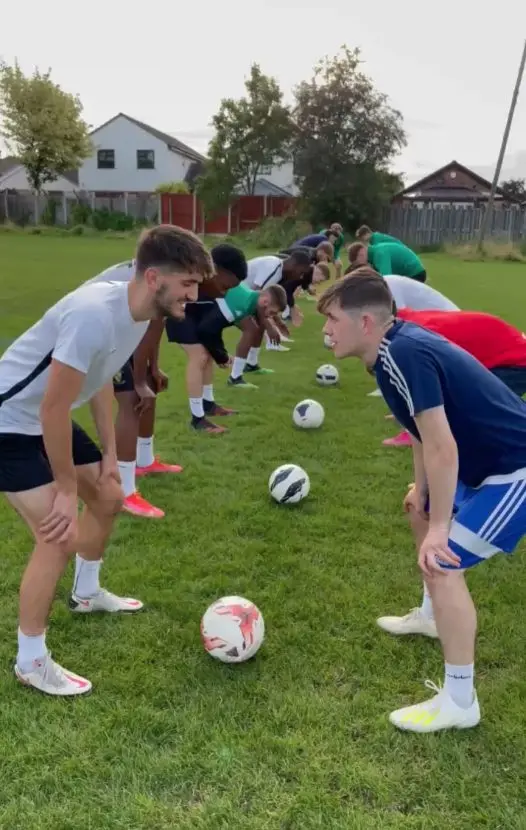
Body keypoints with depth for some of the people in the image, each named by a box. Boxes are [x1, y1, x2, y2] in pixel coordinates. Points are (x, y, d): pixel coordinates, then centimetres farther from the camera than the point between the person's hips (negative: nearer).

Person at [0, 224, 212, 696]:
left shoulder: (140, 313, -4)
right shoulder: (94, 315, -33)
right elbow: (53, 409, -29)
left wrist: (108, 452, 9)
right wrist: (66, 490, -19)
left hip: (47, 421, 9)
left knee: (109, 498, 18)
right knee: (61, 535, -14)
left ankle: (87, 594, 43)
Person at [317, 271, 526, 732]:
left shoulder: (405, 355, -27)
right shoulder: (399, 344, 2)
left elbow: (441, 446, -29)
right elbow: (426, 428, 13)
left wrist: (439, 529, -22)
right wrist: (422, 489, 16)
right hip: (487, 460, 11)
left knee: (442, 561, -14)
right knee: (423, 513, 26)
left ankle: (459, 702, 1)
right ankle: (433, 617, 46)